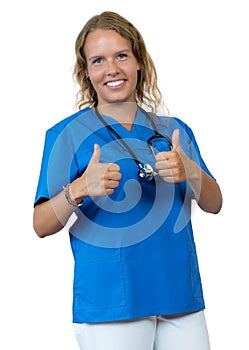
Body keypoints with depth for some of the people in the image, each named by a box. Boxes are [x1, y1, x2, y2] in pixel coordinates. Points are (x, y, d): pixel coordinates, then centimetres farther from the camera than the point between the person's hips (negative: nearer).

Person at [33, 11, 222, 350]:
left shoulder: (174, 130, 11)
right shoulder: (68, 134, -1)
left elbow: (213, 204, 5)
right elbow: (42, 226, -7)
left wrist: (190, 172, -16)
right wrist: (79, 189, -26)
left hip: (181, 298, 4)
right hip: (109, 303, -4)